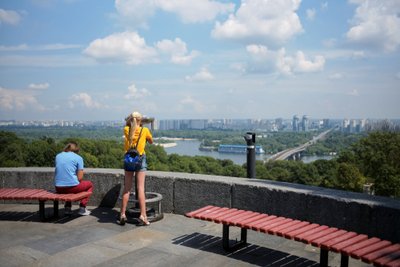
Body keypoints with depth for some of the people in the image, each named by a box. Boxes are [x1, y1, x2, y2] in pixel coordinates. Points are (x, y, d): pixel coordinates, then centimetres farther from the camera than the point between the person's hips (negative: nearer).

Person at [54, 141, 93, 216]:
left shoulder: (58, 156, 11)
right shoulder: (78, 158, -3)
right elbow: (80, 177, -8)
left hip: (58, 189, 5)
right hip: (72, 187, -5)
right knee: (89, 184, 24)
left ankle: (67, 208, 29)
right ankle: (82, 208, 17)